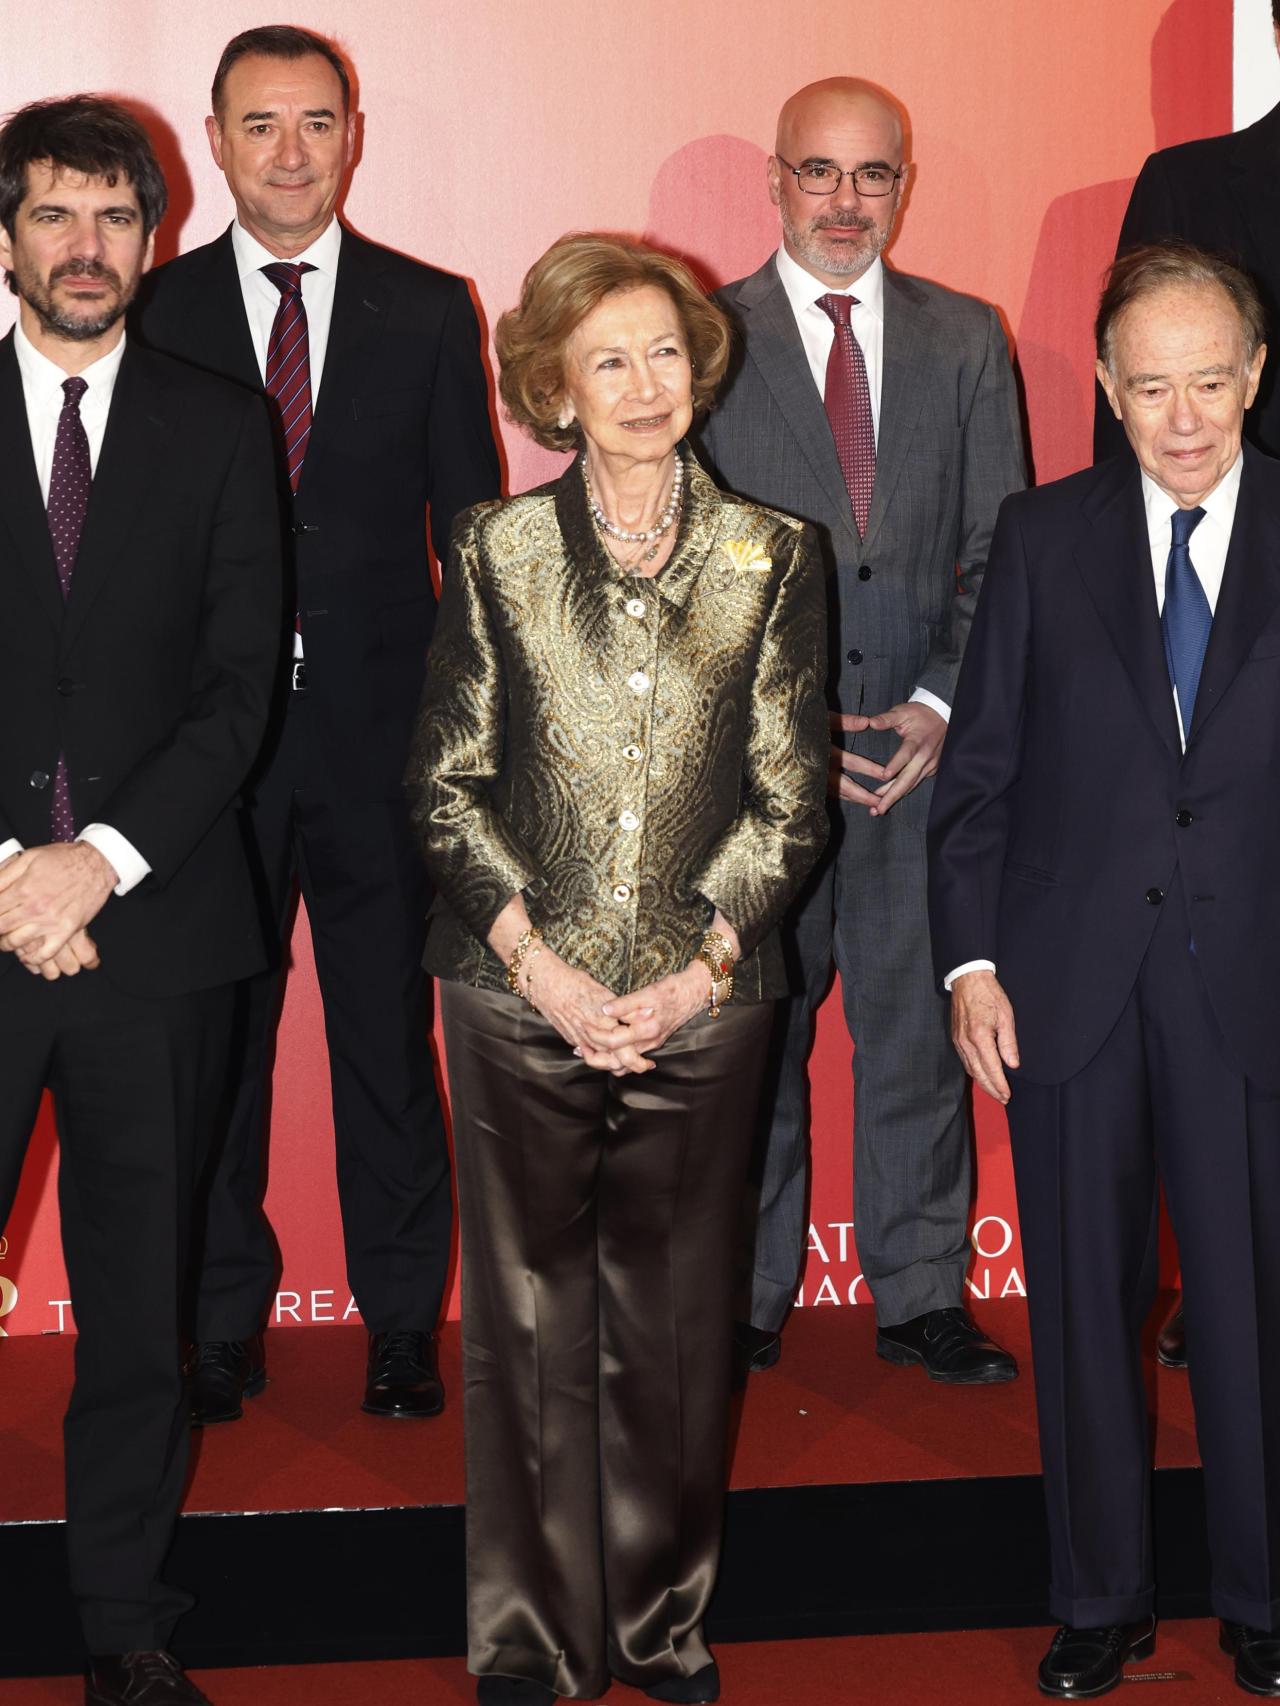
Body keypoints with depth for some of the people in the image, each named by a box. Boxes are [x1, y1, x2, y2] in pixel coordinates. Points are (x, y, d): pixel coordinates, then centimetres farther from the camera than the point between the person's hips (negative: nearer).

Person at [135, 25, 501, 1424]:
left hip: (380, 736, 0)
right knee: (212, 1041, 9)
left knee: (390, 1035, 8)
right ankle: (221, 1323, 23)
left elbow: (471, 531, 6)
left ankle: (402, 1320, 23)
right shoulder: (154, 314, 3)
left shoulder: (429, 312, 5)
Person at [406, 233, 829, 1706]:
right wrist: (541, 962, -8)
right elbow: (447, 786, 2)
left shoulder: (770, 558, 4)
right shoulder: (498, 552, 3)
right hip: (522, 997, 0)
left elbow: (788, 797, 3)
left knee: (674, 1321, 8)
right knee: (527, 1319, 5)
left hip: (700, 1001, 1)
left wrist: (698, 968, -7)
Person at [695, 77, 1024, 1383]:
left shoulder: (967, 342, 10)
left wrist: (943, 707, -6)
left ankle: (920, 1296, 18)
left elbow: (1001, 553, 8)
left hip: (924, 743, 2)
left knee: (920, 1026, 6)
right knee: (749, 1034, 5)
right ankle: (746, 1299, 18)